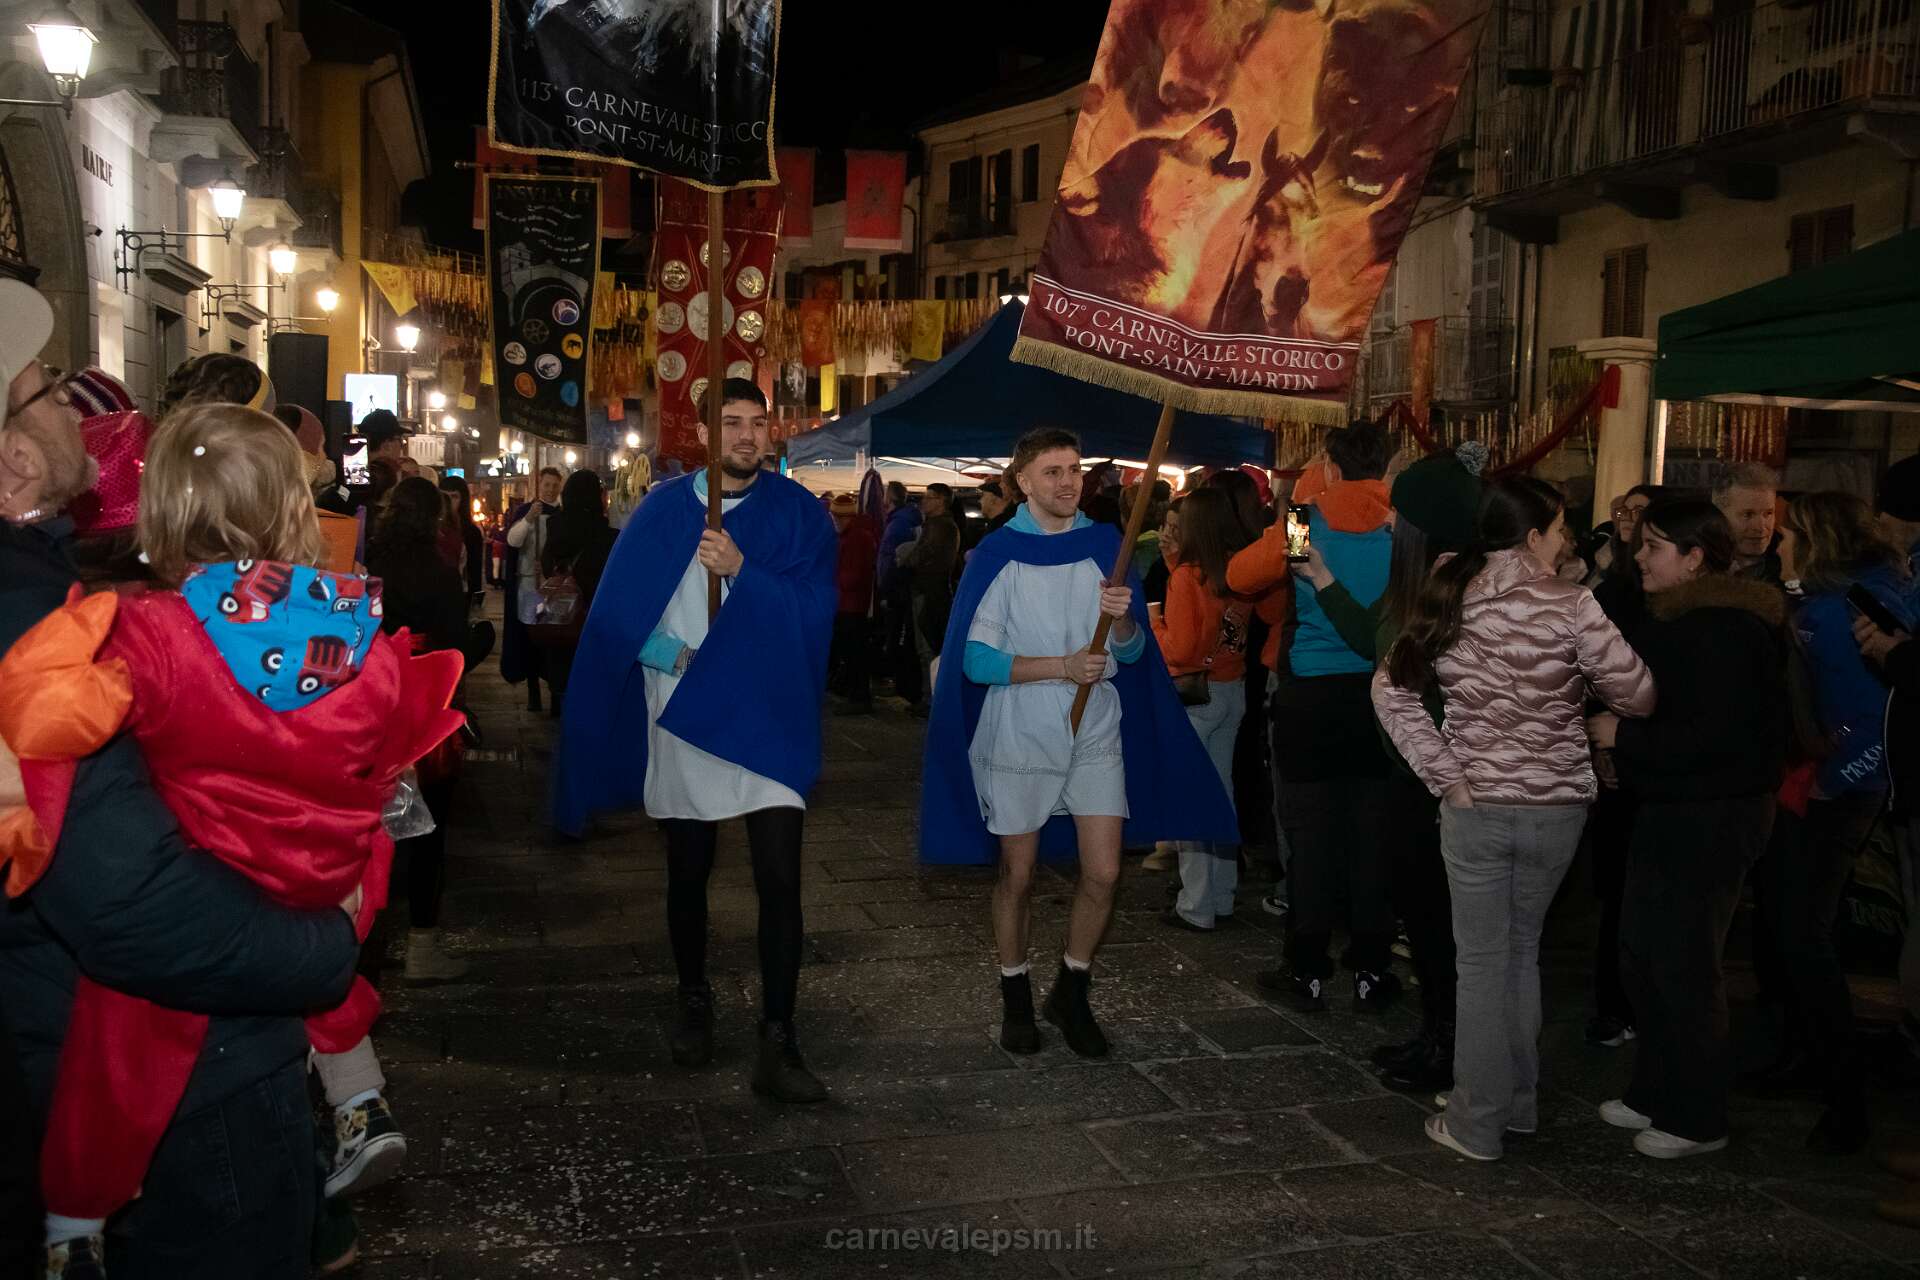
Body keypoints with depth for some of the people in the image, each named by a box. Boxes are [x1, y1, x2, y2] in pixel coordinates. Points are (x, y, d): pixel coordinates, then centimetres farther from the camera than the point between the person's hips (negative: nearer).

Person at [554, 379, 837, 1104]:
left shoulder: (796, 512, 1)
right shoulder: (665, 507, 4)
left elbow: (816, 607, -10)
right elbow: (617, 607, 2)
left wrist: (741, 569, -21)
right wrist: (669, 653, -13)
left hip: (768, 718, -2)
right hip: (681, 713, 2)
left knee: (780, 880, -10)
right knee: (687, 874, 14)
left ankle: (778, 1044, -3)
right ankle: (694, 1004, 35)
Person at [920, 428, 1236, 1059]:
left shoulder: (1105, 546, 4)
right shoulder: (998, 554, -6)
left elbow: (1132, 652, 5)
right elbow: (976, 660, -10)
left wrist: (1123, 618, -17)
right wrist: (1062, 666, -19)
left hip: (1096, 735, 3)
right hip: (1020, 739, -3)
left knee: (1103, 874, -1)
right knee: (1017, 876, 7)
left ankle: (1071, 993, 20)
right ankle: (1015, 1000, 25)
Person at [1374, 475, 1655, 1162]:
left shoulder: (1450, 600, -1)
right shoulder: (1569, 604, -12)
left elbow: (1391, 688, -1)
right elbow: (1638, 697, -10)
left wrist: (1443, 773, -3)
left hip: (1474, 808, 1)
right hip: (1555, 804, -1)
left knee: (1482, 962, 10)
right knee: (1521, 951, 19)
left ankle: (1477, 1124, 15)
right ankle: (1518, 1103, 31)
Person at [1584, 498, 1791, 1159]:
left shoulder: (1724, 631, -20)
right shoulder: (1680, 620, 13)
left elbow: (1715, 735, -27)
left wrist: (1625, 736, -19)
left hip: (1711, 818, -10)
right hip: (1669, 808, 10)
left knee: (1684, 964, -2)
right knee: (1642, 953, 16)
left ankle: (1696, 1117, 13)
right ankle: (1655, 1091, 30)